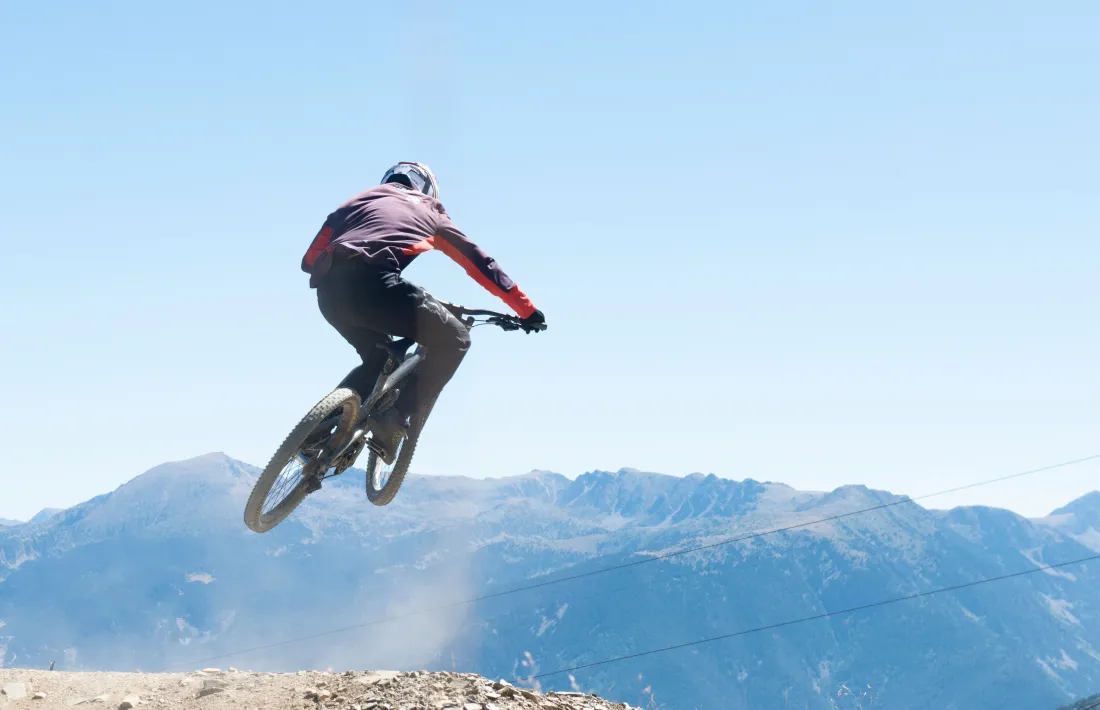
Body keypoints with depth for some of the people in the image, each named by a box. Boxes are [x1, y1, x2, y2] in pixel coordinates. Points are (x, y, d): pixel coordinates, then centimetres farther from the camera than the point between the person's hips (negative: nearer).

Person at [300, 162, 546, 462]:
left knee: (379, 358, 28)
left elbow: (310, 259, 29)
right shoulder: (428, 209, 30)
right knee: (453, 339, 10)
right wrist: (527, 310, 38)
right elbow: (480, 263, 32)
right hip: (371, 284, -5)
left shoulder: (359, 199, 35)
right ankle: (395, 419, -5)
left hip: (328, 290, 5)